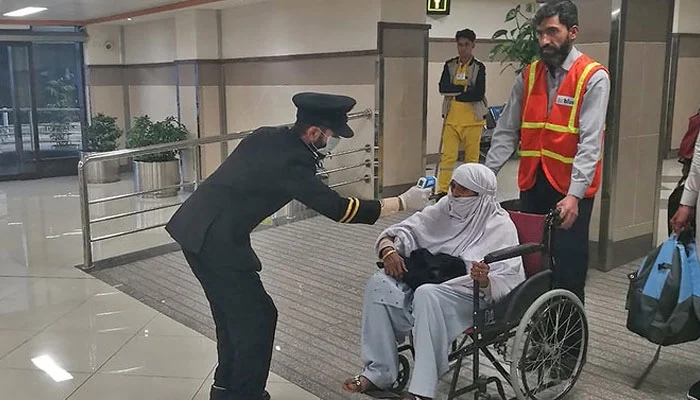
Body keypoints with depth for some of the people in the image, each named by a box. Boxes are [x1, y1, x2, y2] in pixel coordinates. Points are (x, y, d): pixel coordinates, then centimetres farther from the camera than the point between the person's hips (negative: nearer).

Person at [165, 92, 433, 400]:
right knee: (257, 317, 1)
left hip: (193, 228, 9)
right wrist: (404, 202, -10)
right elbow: (340, 210, -16)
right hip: (217, 241, -9)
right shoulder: (291, 162, -19)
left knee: (233, 312, 20)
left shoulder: (268, 137, 6)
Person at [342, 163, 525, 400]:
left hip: (474, 299, -6)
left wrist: (485, 281, -36)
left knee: (427, 294, -37)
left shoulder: (501, 227, -5)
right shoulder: (445, 209, 11)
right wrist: (388, 249, -11)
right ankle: (379, 373, -14)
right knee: (379, 283, -18)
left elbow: (509, 283, -14)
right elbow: (403, 232, 11)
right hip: (428, 285, 6)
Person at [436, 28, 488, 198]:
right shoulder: (449, 65, 8)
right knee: (447, 156, -3)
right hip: (452, 118, 2)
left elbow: (479, 94, -14)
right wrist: (465, 88, -12)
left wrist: (455, 93, -9)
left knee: (472, 157, 6)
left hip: (472, 119, -2)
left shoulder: (479, 67, -1)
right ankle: (442, 190, -2)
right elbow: (443, 87, -6)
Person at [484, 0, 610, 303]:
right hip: (532, 182, 5)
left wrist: (574, 194, -25)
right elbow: (506, 132, 5)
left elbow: (590, 142, -17)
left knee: (569, 268, 4)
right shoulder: (528, 75, 7)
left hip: (571, 189, -5)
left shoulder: (593, 77, -9)